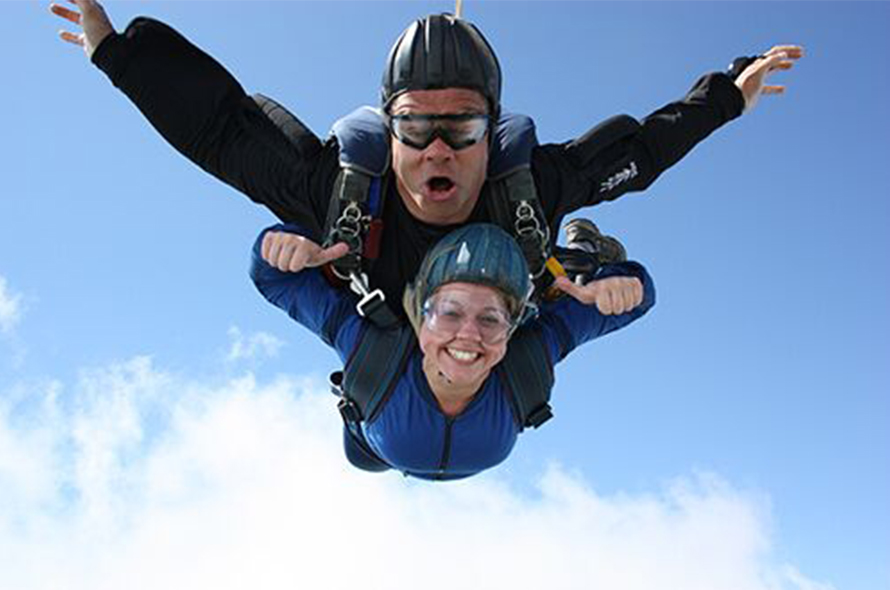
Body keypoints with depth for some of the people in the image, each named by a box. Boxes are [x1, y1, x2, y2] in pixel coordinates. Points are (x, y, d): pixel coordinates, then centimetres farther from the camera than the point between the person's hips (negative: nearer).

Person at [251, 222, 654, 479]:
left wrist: (617, 282, -61)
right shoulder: (370, 348, -48)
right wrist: (283, 242, -62)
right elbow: (276, 276, -39)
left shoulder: (531, 358, -45)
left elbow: (628, 292, -37)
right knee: (362, 458, 36)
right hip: (382, 450, 0)